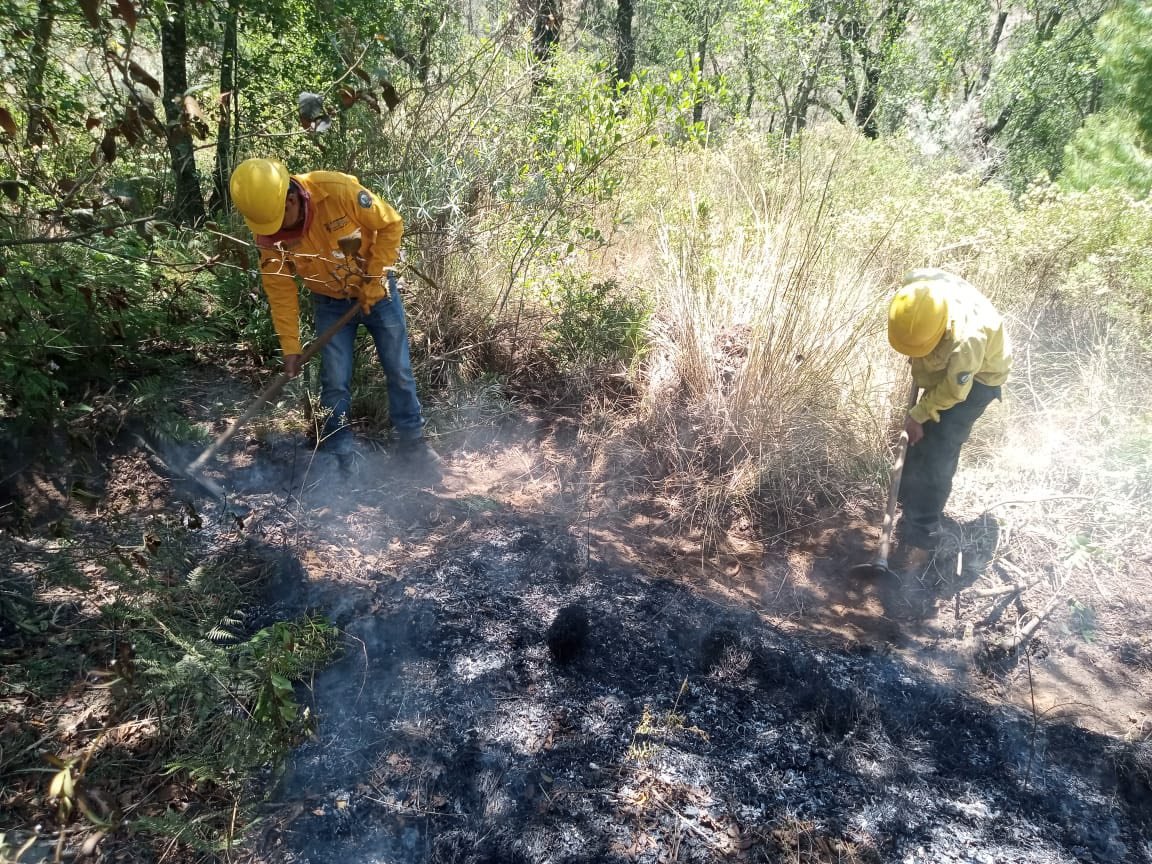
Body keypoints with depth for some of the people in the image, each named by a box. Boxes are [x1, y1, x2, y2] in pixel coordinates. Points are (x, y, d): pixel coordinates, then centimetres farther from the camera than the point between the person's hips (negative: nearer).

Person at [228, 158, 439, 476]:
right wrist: (290, 347, -11)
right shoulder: (268, 235, -19)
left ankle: (412, 440, 23)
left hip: (376, 290, -1)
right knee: (335, 383, -1)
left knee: (399, 370, 6)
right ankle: (338, 456, 14)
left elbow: (390, 225, -18)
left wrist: (373, 282, -17)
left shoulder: (339, 190, -30)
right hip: (331, 303, 2)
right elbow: (280, 291, -10)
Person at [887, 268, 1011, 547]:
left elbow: (953, 390, -26)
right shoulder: (915, 284, -28)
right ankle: (910, 500, 33)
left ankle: (922, 528, 2)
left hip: (978, 377, -7)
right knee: (918, 439, 14)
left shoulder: (966, 339, -44)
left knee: (939, 451, -9)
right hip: (945, 368, 7)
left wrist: (918, 414, -13)